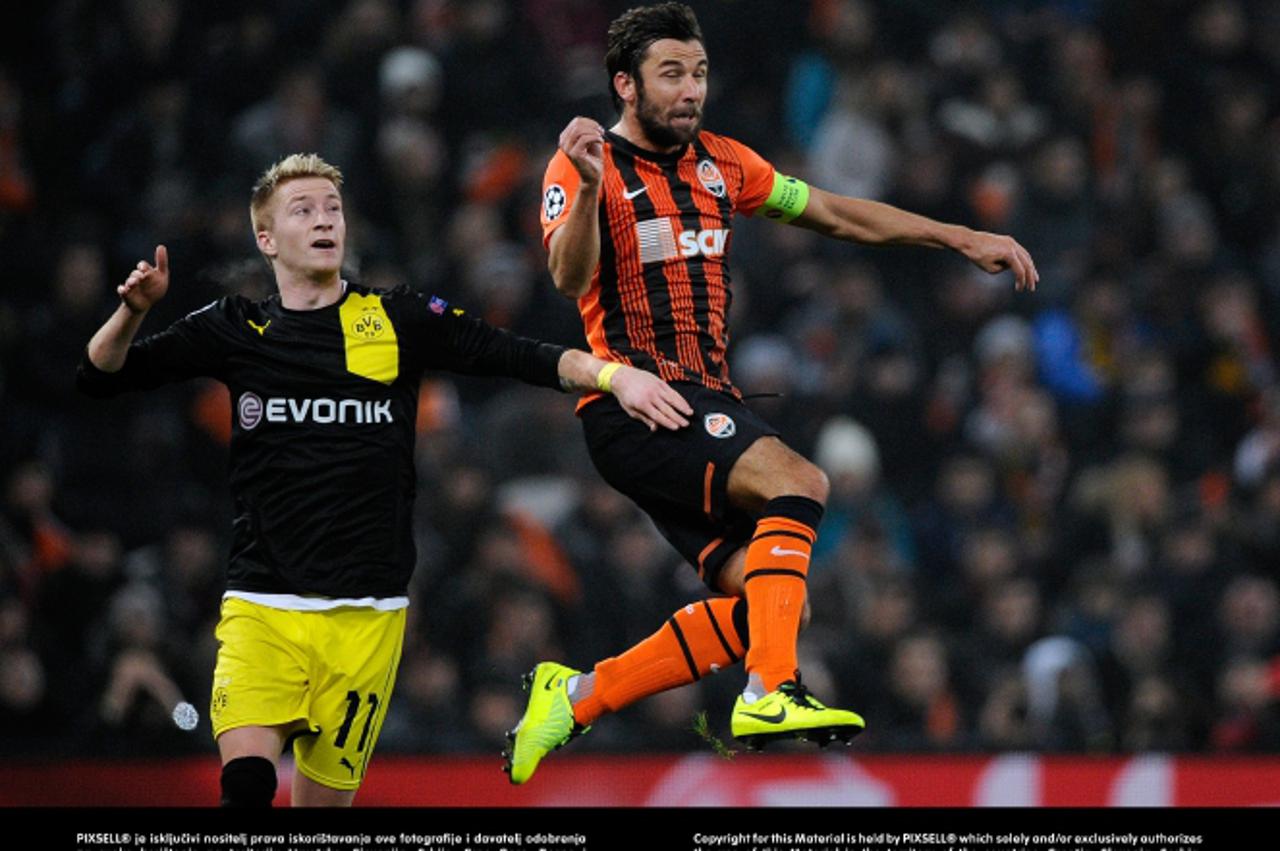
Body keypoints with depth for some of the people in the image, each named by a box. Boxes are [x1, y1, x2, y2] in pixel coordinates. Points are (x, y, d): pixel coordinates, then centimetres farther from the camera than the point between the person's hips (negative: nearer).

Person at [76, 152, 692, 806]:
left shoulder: (400, 322, 5)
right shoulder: (237, 330, 7)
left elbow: (520, 357, -1)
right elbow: (100, 377, 9)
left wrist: (612, 374, -15)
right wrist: (132, 311, -10)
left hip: (366, 613, 0)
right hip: (261, 604, 0)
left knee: (325, 798, 3)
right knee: (247, 777, -22)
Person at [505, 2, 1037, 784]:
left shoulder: (721, 163, 14)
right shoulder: (586, 167, -7)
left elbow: (837, 215, 21)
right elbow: (570, 280, -23)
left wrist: (964, 239, 17)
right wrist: (590, 188, -41)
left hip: (708, 399, 8)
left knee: (767, 600, -2)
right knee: (798, 482, -27)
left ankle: (577, 696, 6)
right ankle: (771, 693, -33)